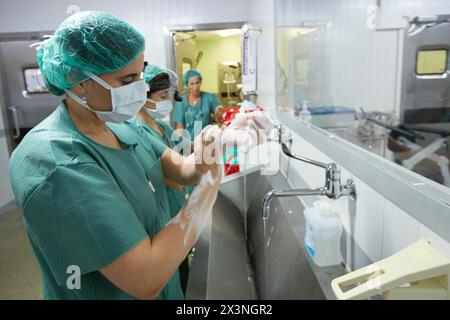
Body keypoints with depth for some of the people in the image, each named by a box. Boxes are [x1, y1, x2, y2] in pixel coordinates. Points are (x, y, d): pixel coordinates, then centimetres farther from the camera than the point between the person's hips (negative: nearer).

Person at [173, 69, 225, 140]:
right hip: (189, 141, 0)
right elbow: (179, 127, 0)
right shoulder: (181, 102, 0)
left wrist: (219, 115, -16)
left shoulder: (210, 97, 1)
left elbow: (219, 120, 5)